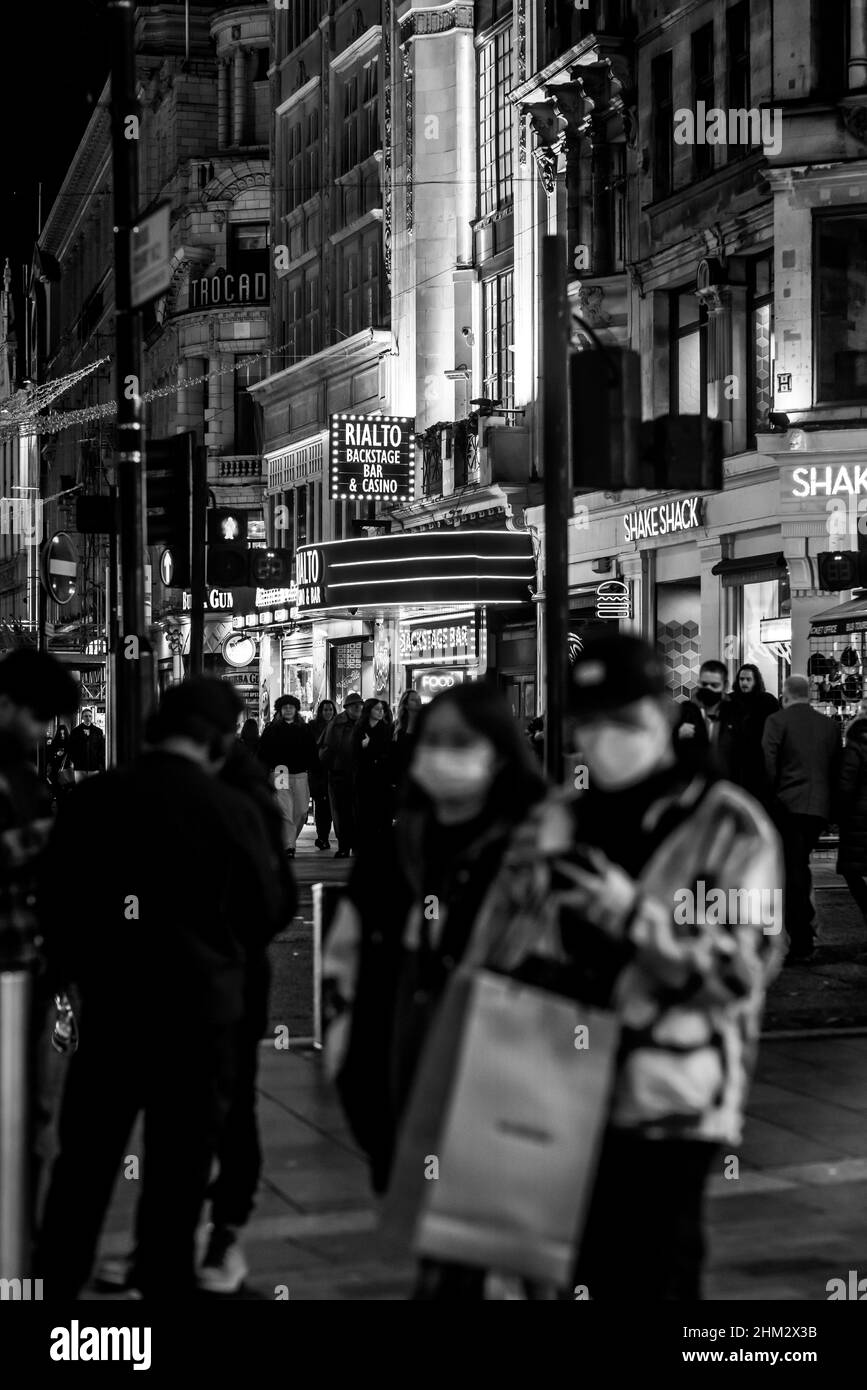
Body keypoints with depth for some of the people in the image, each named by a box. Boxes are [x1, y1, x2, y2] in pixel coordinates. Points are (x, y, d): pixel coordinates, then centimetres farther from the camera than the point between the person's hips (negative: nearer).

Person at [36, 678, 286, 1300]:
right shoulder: (234, 811, -13)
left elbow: (55, 898, 1)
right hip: (202, 1007, -2)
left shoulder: (91, 799, -6)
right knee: (179, 1166, 9)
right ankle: (165, 1281, 16)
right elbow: (267, 910, -3)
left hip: (111, 1002, 2)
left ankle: (54, 1283, 15)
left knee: (83, 1162, 11)